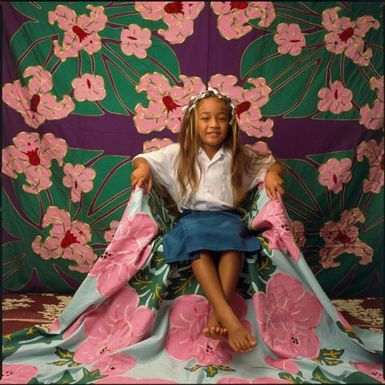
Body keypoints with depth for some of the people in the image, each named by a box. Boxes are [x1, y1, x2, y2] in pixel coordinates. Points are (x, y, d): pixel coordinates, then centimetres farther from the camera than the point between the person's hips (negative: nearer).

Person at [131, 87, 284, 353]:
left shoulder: (240, 156, 11)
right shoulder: (178, 154, 8)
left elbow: (273, 164, 18)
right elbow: (143, 159, 13)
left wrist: (272, 173, -7)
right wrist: (143, 167, -12)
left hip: (228, 217, 1)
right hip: (193, 218, -1)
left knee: (233, 237, -36)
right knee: (198, 242, -37)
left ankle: (216, 316, -40)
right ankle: (230, 319, -45)